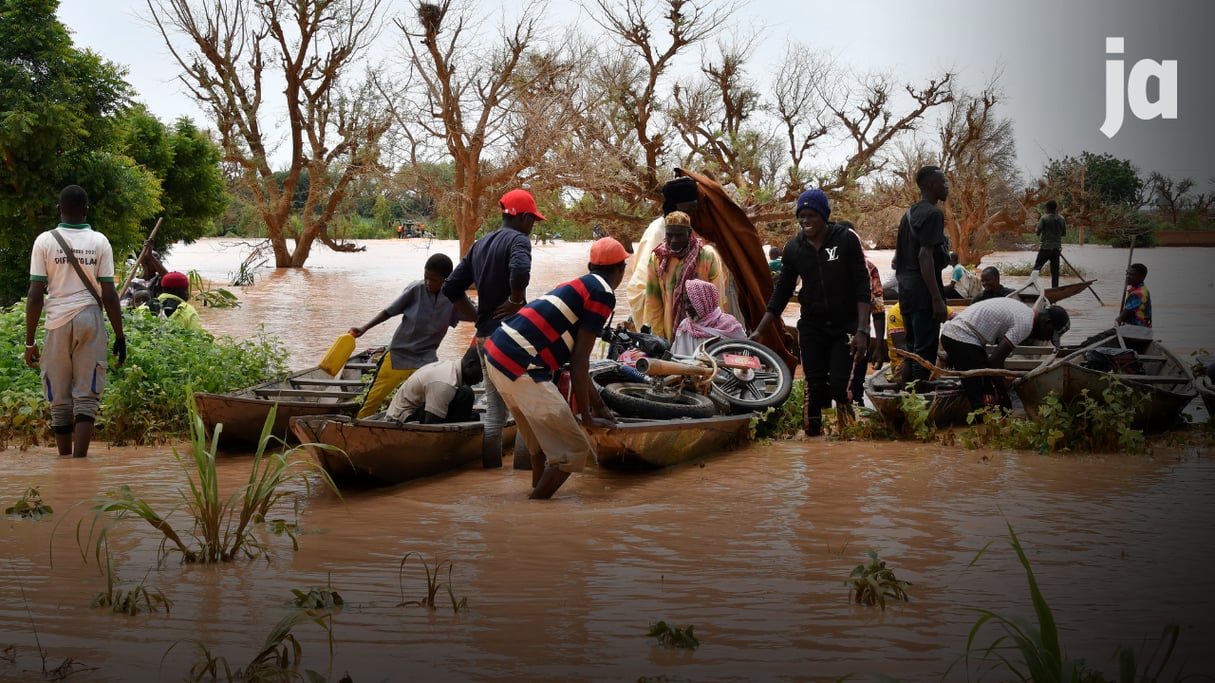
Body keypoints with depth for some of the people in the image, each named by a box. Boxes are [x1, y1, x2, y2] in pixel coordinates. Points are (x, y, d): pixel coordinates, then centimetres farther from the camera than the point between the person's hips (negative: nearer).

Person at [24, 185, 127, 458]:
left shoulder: (45, 241, 0)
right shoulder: (99, 242, 0)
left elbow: (35, 295, -3)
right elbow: (109, 295, -2)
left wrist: (30, 341, 3)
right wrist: (119, 336, 6)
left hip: (57, 323, 0)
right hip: (90, 321, 0)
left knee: (59, 402, 9)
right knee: (87, 398, 0)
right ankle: (79, 461, -11)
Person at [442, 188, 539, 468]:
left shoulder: (480, 245, 15)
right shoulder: (518, 240, -9)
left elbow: (451, 287, 15)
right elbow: (520, 271, -31)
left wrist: (478, 316, 15)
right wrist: (516, 302, -15)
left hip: (485, 337, 8)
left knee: (494, 411, 14)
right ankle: (523, 473, -2)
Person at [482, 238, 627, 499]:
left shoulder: (579, 287, 23)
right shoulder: (603, 294, -5)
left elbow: (575, 356, 32)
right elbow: (579, 360, -8)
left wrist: (597, 403, 40)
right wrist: (586, 416, 0)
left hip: (497, 354, 10)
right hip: (521, 368, -10)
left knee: (543, 436, 28)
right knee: (573, 450, -4)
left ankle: (538, 495, 37)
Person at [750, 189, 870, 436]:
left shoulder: (846, 240, -7)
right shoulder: (793, 247, 3)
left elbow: (862, 286, -8)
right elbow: (781, 293, 10)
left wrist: (862, 330, -17)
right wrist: (759, 331, 4)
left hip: (845, 325, -3)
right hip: (812, 326, 3)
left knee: (838, 386, -13)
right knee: (814, 387, -1)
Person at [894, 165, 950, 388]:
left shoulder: (909, 214, 18)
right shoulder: (932, 214, -11)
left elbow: (898, 258, 20)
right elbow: (925, 255, -19)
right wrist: (937, 298, -21)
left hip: (906, 292, 9)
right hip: (923, 294, -9)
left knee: (911, 352, 14)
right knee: (924, 353, -7)